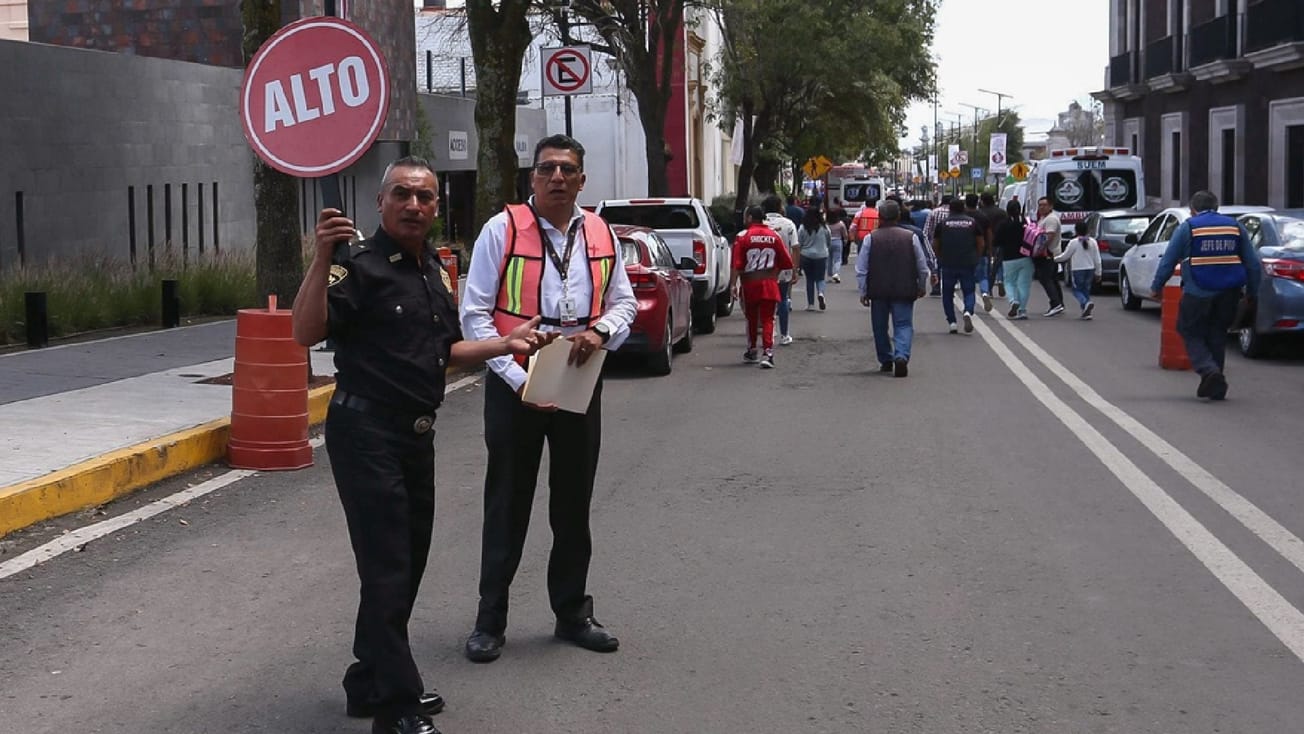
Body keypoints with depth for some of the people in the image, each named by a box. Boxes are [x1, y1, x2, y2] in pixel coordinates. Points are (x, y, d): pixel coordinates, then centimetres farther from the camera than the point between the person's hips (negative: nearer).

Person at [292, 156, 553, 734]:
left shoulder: (434, 271, 13)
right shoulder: (359, 265, -12)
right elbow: (306, 332, -26)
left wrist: (508, 343, 14)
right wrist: (322, 259, -36)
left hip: (416, 433, 9)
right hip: (366, 431, -9)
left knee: (408, 562, 16)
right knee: (387, 567, -7)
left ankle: (370, 683, 29)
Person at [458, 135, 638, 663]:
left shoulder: (600, 234, 7)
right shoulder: (503, 229, -6)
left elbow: (624, 302, 16)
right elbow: (475, 312, -8)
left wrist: (601, 330, -9)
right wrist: (517, 379, -16)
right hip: (515, 384, -4)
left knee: (574, 504, 14)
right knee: (507, 505, 3)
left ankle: (572, 613, 28)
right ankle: (490, 620, 14)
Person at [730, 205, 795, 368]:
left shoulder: (743, 237, -6)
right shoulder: (774, 236, 3)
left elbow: (737, 264, -11)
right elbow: (786, 261, 7)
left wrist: (733, 284, -8)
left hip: (750, 283, -1)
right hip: (770, 283, 1)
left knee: (751, 319, 16)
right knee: (767, 319, 0)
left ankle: (751, 351, 28)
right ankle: (767, 353, -14)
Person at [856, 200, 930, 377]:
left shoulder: (870, 238, -3)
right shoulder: (911, 237, -2)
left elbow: (861, 269, -2)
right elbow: (923, 267, 6)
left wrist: (863, 292, 5)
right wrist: (922, 287, 20)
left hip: (878, 290, 1)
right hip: (904, 290, -1)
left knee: (880, 327, 15)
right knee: (904, 325, 1)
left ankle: (885, 361, 24)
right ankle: (901, 356, -21)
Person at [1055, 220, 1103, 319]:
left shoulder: (1074, 243, -11)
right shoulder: (1092, 242, 3)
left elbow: (1065, 256, -5)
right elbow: (1097, 259, 5)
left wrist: (1054, 259, 12)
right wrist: (1098, 273, 13)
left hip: (1077, 270, -5)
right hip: (1090, 270, 5)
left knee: (1077, 290, 5)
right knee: (1086, 290, 15)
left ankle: (1086, 303, -24)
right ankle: (1087, 312, 8)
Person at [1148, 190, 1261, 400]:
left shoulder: (1187, 228, -1)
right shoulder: (1235, 226, 11)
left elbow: (1168, 262, -1)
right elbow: (1253, 263, 12)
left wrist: (1156, 288, 10)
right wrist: (1251, 293, 20)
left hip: (1197, 294, -4)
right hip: (1228, 295, 4)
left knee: (1192, 334, 7)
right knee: (1217, 336, 16)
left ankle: (1209, 370, -17)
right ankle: (1216, 388, 17)